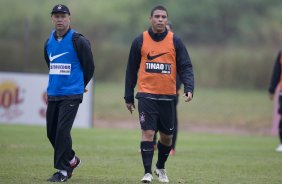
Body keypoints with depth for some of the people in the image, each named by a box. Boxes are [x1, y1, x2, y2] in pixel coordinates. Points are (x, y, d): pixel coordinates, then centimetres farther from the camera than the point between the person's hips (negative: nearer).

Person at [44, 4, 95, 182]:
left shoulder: (78, 41, -9)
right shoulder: (49, 42, 10)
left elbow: (89, 66, 0)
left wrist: (81, 85, 12)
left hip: (71, 94, -7)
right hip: (53, 94, 7)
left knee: (62, 131, -13)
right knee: (51, 132, 9)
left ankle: (63, 170, -6)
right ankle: (72, 160, 29)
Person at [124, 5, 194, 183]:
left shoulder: (175, 41, 2)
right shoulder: (140, 41, 2)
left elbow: (185, 67, -1)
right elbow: (131, 70, 7)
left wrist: (189, 88, -17)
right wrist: (129, 96, 7)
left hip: (168, 96, 2)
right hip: (146, 95, -2)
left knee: (167, 136, 10)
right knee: (148, 132, -13)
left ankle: (161, 168, 32)